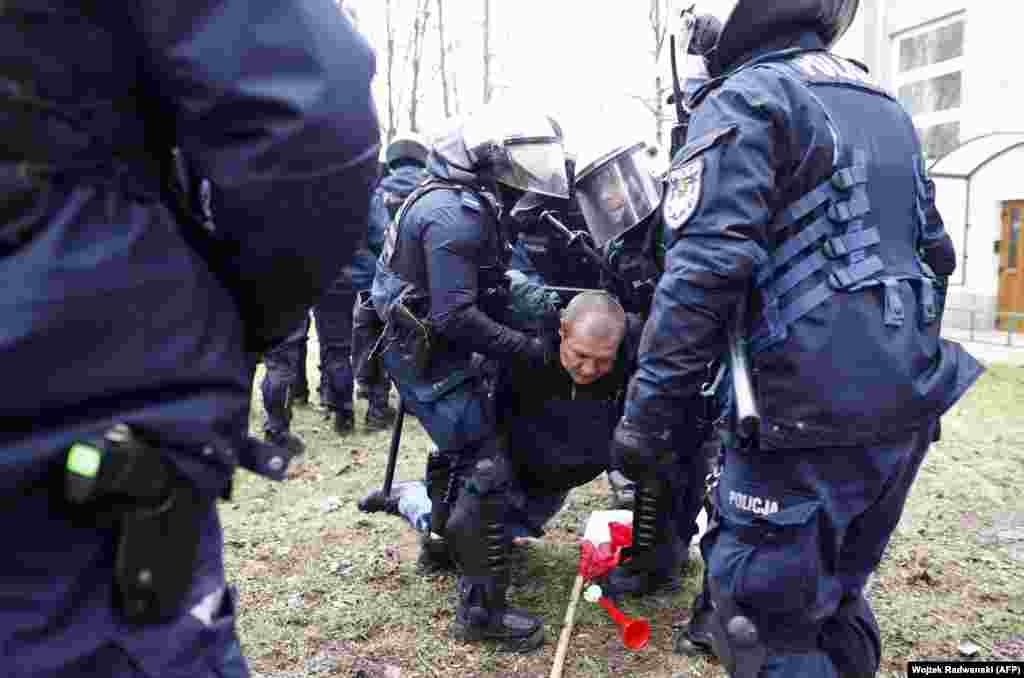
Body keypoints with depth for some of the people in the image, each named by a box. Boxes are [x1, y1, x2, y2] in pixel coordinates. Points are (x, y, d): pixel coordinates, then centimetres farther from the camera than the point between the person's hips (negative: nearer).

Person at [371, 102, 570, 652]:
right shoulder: (454, 214, -24)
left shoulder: (462, 200, 10)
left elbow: (478, 288, 16)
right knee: (486, 466, -8)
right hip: (427, 355, -11)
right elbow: (455, 316, -29)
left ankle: (442, 540, 45)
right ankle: (480, 608, 0)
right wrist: (526, 347, -23)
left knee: (459, 447, 25)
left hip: (431, 349, 11)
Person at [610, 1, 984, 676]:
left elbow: (705, 272, -20)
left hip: (811, 417, -9)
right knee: (834, 597, 24)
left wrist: (646, 414, -17)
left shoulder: (746, 100, -7)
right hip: (908, 408, 9)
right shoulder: (886, 107, 19)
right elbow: (934, 253, 23)